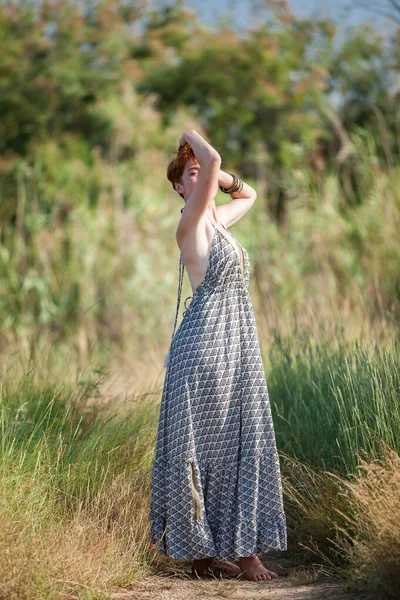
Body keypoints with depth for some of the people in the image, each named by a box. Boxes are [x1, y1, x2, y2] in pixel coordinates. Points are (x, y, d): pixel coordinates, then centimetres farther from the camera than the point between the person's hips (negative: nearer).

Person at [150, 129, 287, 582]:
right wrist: (193, 140, -3)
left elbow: (248, 193, 36)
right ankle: (197, 550, 6)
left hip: (237, 346, 9)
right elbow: (214, 160, -22)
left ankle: (238, 547, 14)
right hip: (206, 342, -9)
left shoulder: (217, 219, 15)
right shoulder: (190, 223, -10)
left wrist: (216, 172, 22)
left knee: (239, 444, 9)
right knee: (201, 444, -2)